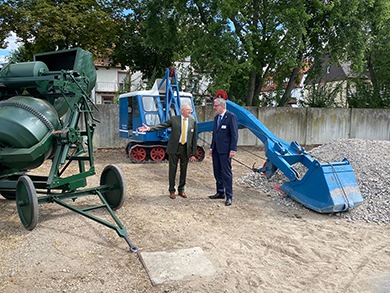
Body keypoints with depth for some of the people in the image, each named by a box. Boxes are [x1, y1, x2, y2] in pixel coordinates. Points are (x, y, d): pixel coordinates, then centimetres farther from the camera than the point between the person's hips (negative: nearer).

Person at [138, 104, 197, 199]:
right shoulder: (174, 119, -1)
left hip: (186, 148, 2)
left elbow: (194, 138, 3)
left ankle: (181, 189, 26)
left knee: (183, 170, 10)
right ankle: (172, 190, 19)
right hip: (174, 148, -1)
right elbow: (161, 126, -5)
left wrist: (193, 153, 0)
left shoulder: (193, 121, 3)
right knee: (172, 169, 5)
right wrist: (149, 128, -21)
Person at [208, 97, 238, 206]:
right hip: (216, 150, 8)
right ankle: (220, 192, 26)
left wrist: (233, 149, -18)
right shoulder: (216, 117, 15)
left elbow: (234, 134, -13)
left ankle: (229, 196, 4)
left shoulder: (231, 116, -10)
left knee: (226, 173, -4)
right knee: (217, 172, 13)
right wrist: (211, 147, 15)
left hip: (225, 150, -8)